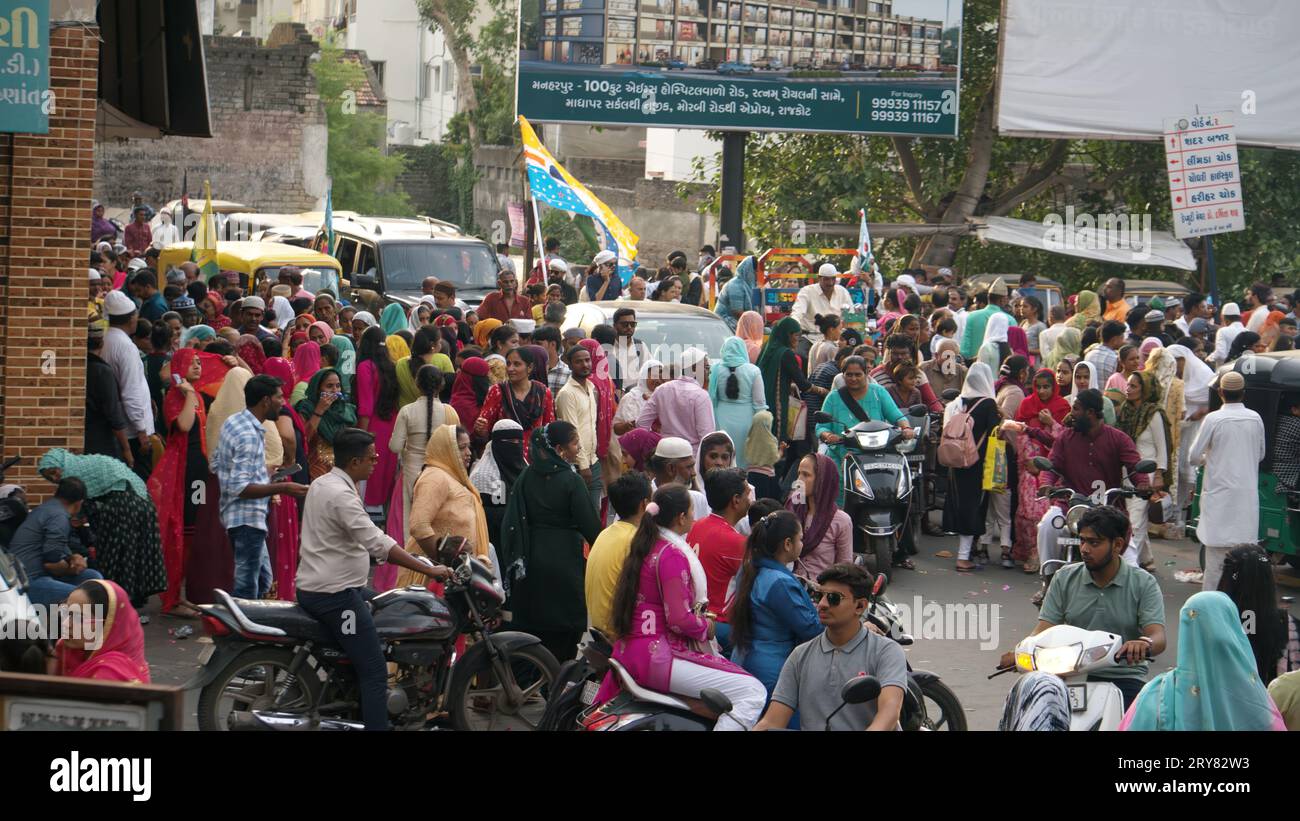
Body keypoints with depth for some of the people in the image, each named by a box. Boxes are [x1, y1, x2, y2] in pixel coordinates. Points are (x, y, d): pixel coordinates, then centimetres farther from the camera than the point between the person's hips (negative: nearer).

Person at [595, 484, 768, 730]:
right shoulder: (673, 555, -15)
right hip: (658, 657, -10)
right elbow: (680, 620, -19)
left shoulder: (644, 547, 13)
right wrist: (707, 626, -2)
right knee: (753, 693, -16)